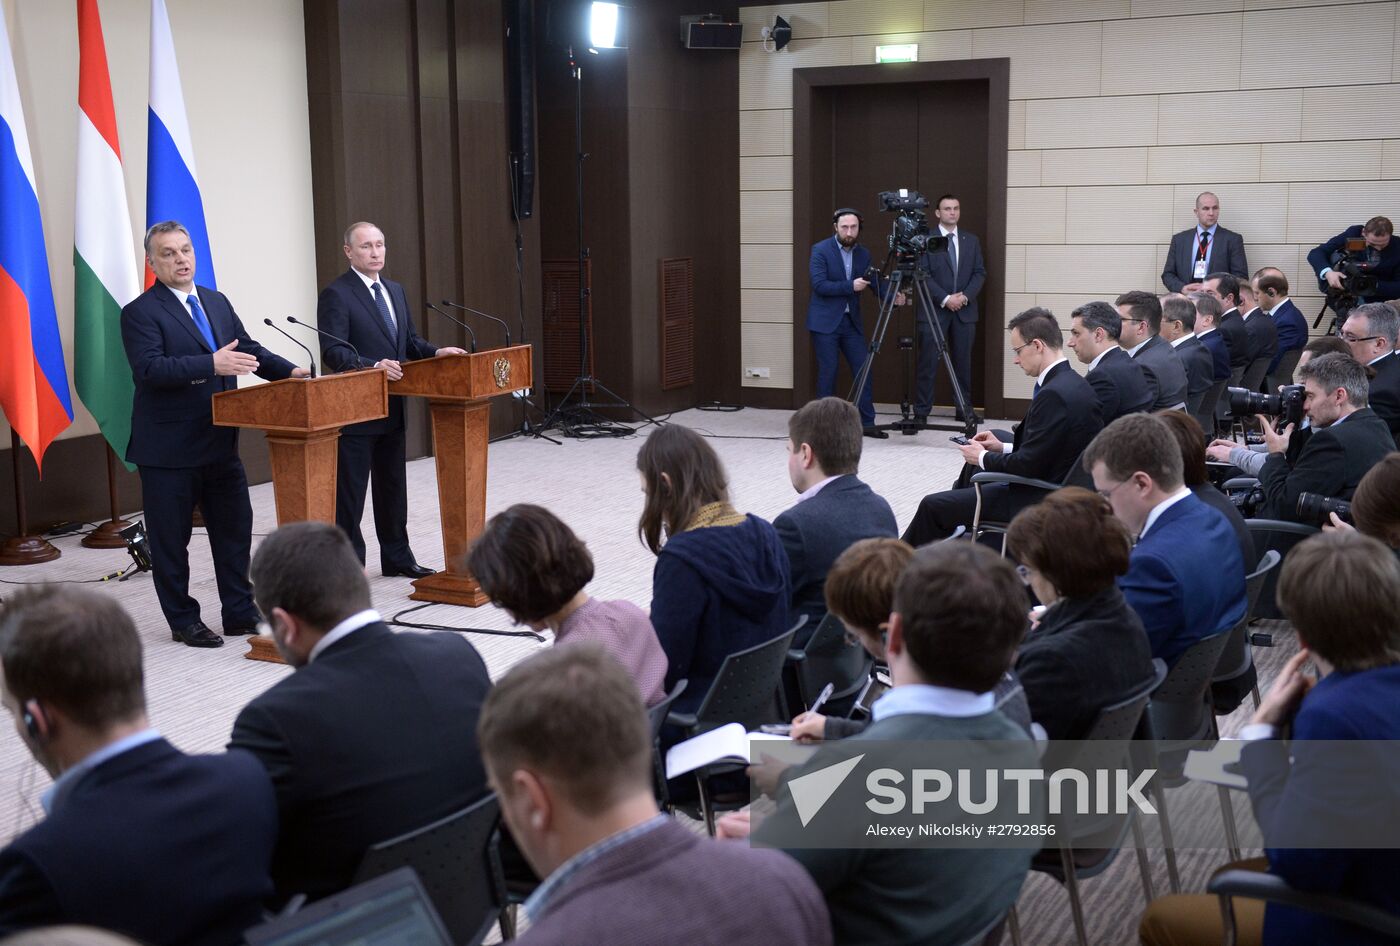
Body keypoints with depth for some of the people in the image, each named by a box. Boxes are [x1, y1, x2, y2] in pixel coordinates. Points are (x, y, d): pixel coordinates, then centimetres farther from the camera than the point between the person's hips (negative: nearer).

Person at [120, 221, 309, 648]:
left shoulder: (217, 303, 12)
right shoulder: (140, 313, -10)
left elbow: (248, 349, 13)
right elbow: (148, 368, -23)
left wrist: (288, 371, -4)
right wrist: (211, 364, -32)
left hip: (220, 442, 7)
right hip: (169, 449, -6)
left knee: (235, 528, 11)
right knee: (171, 539, 4)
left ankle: (240, 614, 22)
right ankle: (183, 622, 17)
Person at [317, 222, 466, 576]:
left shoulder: (395, 290, 13)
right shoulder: (336, 294, -11)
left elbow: (410, 341, 18)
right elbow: (333, 352, -19)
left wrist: (436, 351, -1)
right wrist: (374, 366, -31)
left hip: (392, 409, 8)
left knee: (393, 487, 17)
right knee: (349, 492, 0)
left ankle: (397, 559, 28)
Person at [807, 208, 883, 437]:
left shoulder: (863, 254, 7)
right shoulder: (820, 250, -8)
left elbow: (874, 282, 3)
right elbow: (819, 285, -17)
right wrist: (850, 286, -22)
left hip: (851, 321, 5)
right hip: (825, 322, -5)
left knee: (863, 370, 1)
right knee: (828, 373, -3)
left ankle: (867, 422, 7)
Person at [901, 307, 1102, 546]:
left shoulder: (1053, 394, -25)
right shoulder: (1072, 383, 6)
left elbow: (1028, 465, -24)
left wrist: (983, 458, -8)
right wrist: (1003, 447, 11)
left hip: (1039, 503, -11)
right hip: (1055, 492, 11)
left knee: (933, 506, -5)